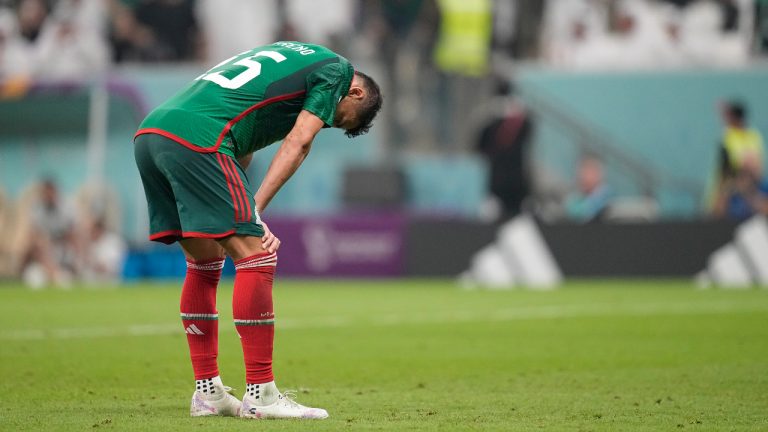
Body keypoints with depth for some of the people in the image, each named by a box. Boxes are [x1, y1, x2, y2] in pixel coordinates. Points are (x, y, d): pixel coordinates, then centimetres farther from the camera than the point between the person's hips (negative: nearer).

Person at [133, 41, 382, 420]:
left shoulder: (290, 56, 33)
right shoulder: (336, 69, 11)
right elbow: (297, 144, 0)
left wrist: (243, 211, 16)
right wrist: (255, 209, -4)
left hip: (149, 133, 9)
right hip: (196, 139, -9)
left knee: (205, 261, 18)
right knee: (256, 257, -5)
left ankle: (207, 392, 20)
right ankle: (260, 394, -5)